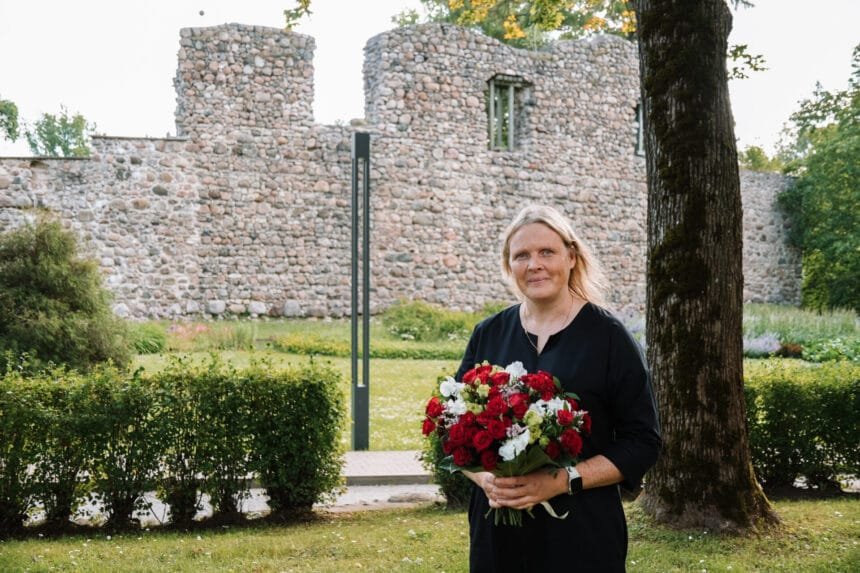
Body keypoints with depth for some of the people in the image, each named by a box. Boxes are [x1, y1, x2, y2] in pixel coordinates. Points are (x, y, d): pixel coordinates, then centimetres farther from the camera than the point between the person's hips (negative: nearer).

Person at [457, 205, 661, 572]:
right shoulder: (488, 335, 6)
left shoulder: (609, 336, -4)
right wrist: (484, 477, -9)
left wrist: (564, 481, -16)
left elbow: (642, 441, -5)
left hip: (581, 532, -3)